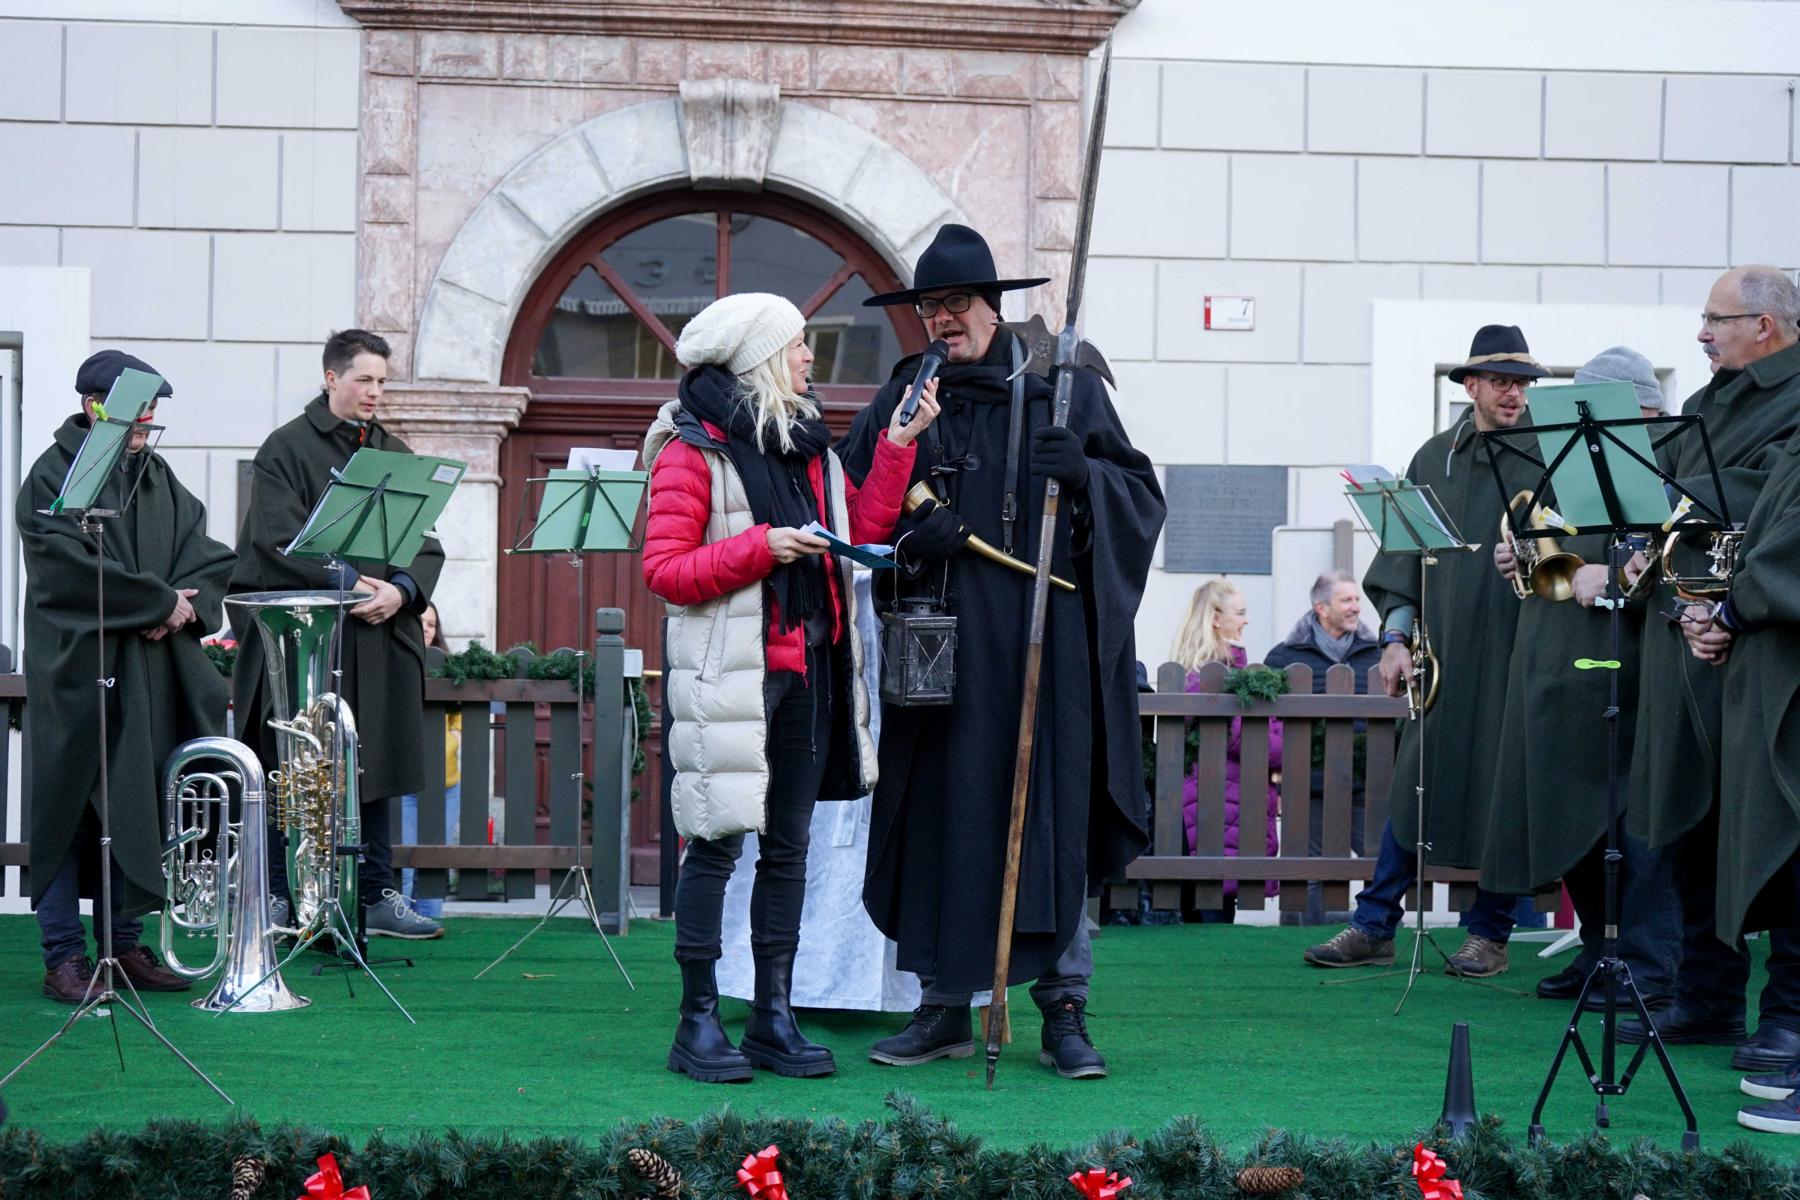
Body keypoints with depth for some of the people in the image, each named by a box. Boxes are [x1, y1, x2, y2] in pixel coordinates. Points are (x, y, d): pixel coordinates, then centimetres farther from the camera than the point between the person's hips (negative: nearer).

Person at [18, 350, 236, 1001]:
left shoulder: (157, 476, 15)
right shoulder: (53, 476, -6)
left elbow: (211, 556, 10)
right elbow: (69, 568, -17)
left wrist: (185, 605, -10)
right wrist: (160, 601, -14)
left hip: (152, 673, 6)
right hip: (76, 671, -6)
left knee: (138, 809, 8)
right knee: (68, 807, -2)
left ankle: (125, 942, 18)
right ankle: (64, 956, 3)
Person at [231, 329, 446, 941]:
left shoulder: (395, 454, 15)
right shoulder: (287, 448, -1)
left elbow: (426, 544, 10)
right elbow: (277, 540, -11)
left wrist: (402, 590, -10)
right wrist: (344, 580, -19)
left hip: (380, 636, 5)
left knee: (374, 767, 8)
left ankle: (378, 896, 15)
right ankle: (278, 897, 7)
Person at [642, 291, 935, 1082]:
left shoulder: (806, 445, 17)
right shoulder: (693, 451, -6)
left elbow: (861, 534, 13)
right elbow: (663, 569, -11)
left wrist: (896, 448, 9)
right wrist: (761, 548, -18)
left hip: (807, 668, 7)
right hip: (731, 672, -7)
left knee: (788, 846, 9)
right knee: (717, 843, -5)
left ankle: (773, 1018, 15)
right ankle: (698, 1023, 2)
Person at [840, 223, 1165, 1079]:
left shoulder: (1062, 390, 6)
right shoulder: (903, 399, 10)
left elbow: (1142, 494, 5)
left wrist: (1082, 475, -15)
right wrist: (907, 534, -10)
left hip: (1043, 643, -2)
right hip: (939, 646, 2)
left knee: (1053, 819, -1)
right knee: (941, 818, 3)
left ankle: (1063, 1010, 6)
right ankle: (944, 1007, 12)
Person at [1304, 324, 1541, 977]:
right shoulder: (1434, 457, 11)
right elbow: (1404, 553, 12)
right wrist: (1396, 635, 5)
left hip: (1516, 654, -3)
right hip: (1444, 652, 3)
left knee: (1501, 792, 2)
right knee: (1411, 785, 4)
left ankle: (1489, 933, 13)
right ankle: (1374, 926, 10)